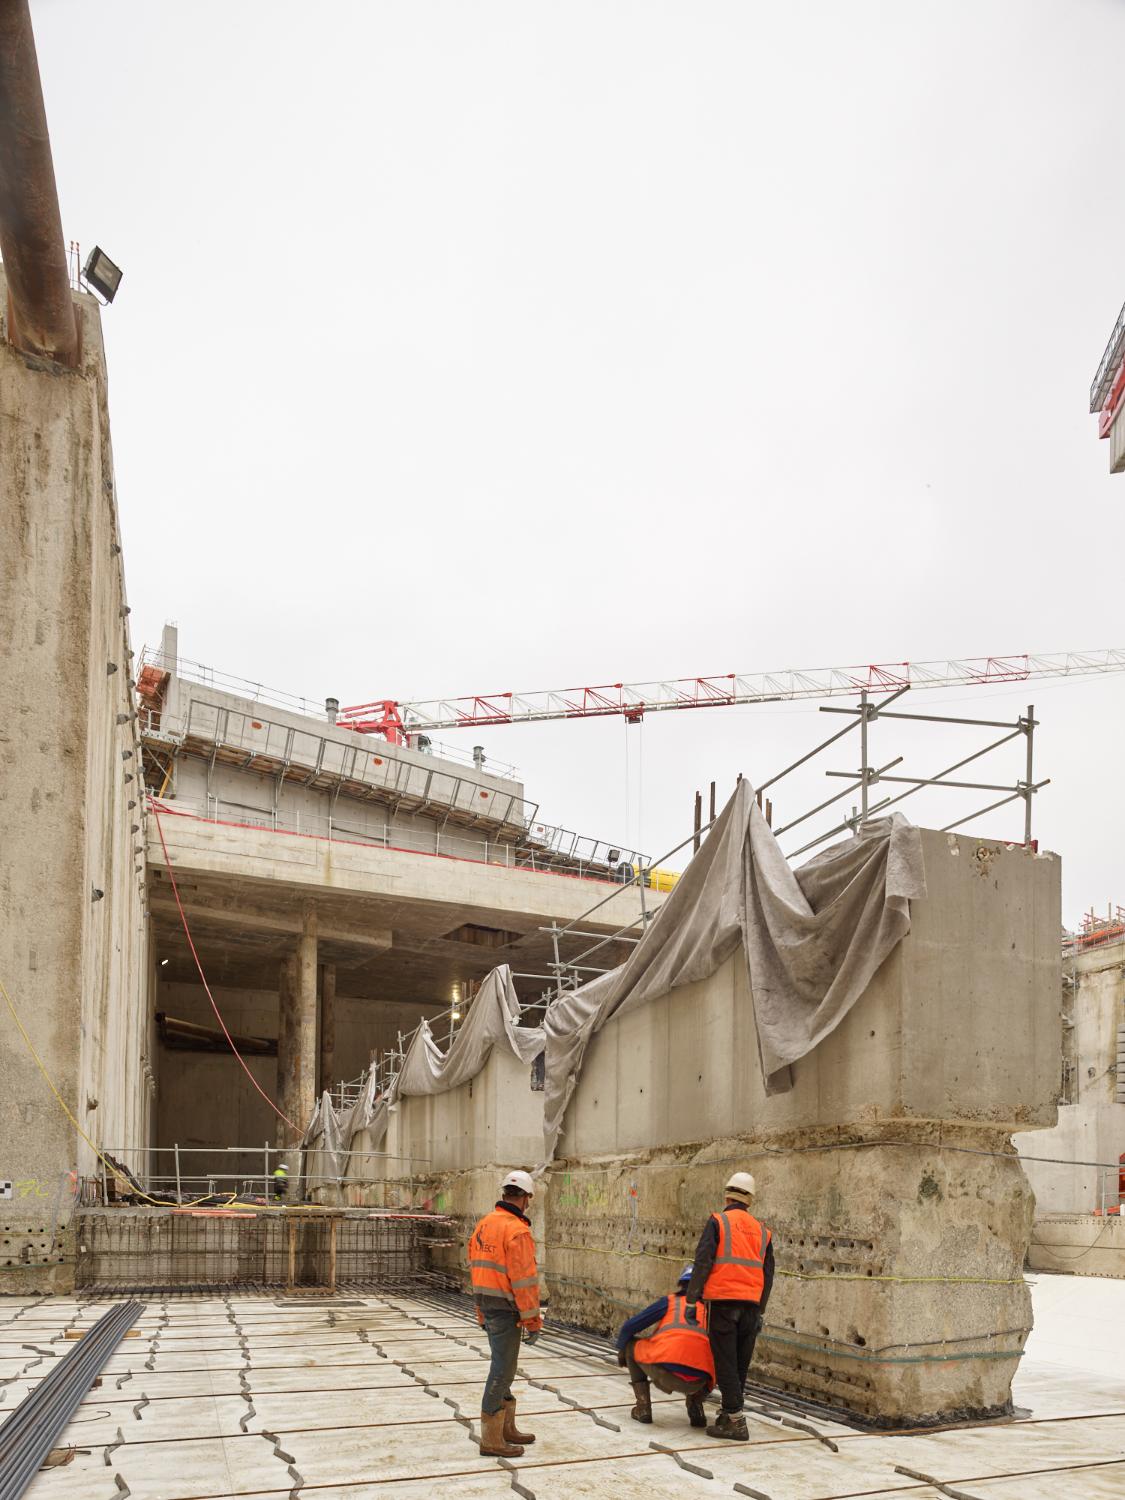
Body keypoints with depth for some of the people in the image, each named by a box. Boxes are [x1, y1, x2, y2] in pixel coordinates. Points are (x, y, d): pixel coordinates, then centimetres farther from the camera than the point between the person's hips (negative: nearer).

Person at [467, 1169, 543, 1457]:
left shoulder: (485, 1223, 9)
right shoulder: (517, 1230, -19)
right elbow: (524, 1279, -20)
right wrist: (533, 1320, -13)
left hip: (487, 1305, 9)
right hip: (506, 1310, -9)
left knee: (504, 1367, 19)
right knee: (502, 1369, -2)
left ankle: (506, 1428, 29)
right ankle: (491, 1440, 2)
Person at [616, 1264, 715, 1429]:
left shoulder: (669, 1302, 17)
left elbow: (629, 1328, 16)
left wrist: (621, 1352, 38)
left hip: (664, 1371, -3)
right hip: (697, 1382, 3)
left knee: (631, 1345, 26)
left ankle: (643, 1408, 19)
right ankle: (695, 1406, 14)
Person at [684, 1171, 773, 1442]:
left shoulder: (718, 1222, 0)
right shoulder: (761, 1231, 16)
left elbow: (703, 1263, -9)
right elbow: (767, 1275, 17)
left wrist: (692, 1300, -7)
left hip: (723, 1302, -5)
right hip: (750, 1305, 5)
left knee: (725, 1363, -2)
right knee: (740, 1365, 14)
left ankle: (736, 1422, -6)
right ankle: (728, 1415, 24)